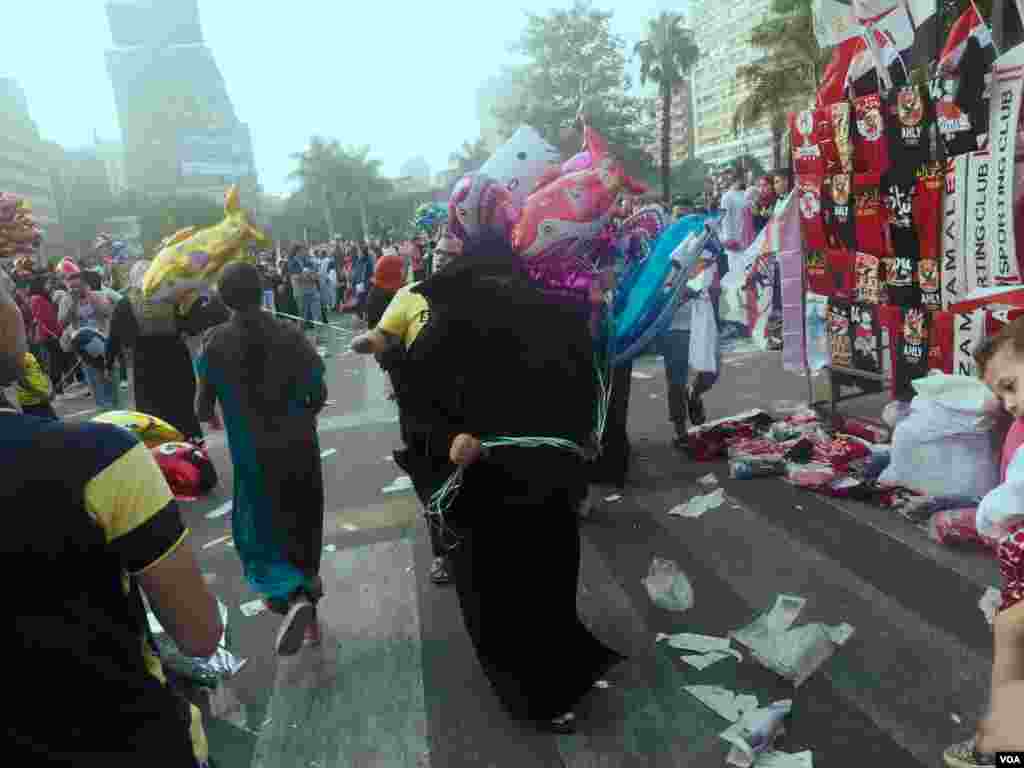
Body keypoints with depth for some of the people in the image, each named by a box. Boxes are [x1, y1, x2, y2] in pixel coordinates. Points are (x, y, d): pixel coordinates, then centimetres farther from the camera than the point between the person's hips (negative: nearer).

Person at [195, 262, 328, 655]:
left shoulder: (216, 342, -8)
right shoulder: (292, 335, -6)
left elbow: (203, 409, -5)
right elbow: (319, 396, -2)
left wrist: (208, 415, 18)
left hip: (254, 455, -2)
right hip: (300, 448, 2)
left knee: (260, 533, 10)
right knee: (303, 528, 18)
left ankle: (293, 599, -15)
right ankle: (307, 601, 29)